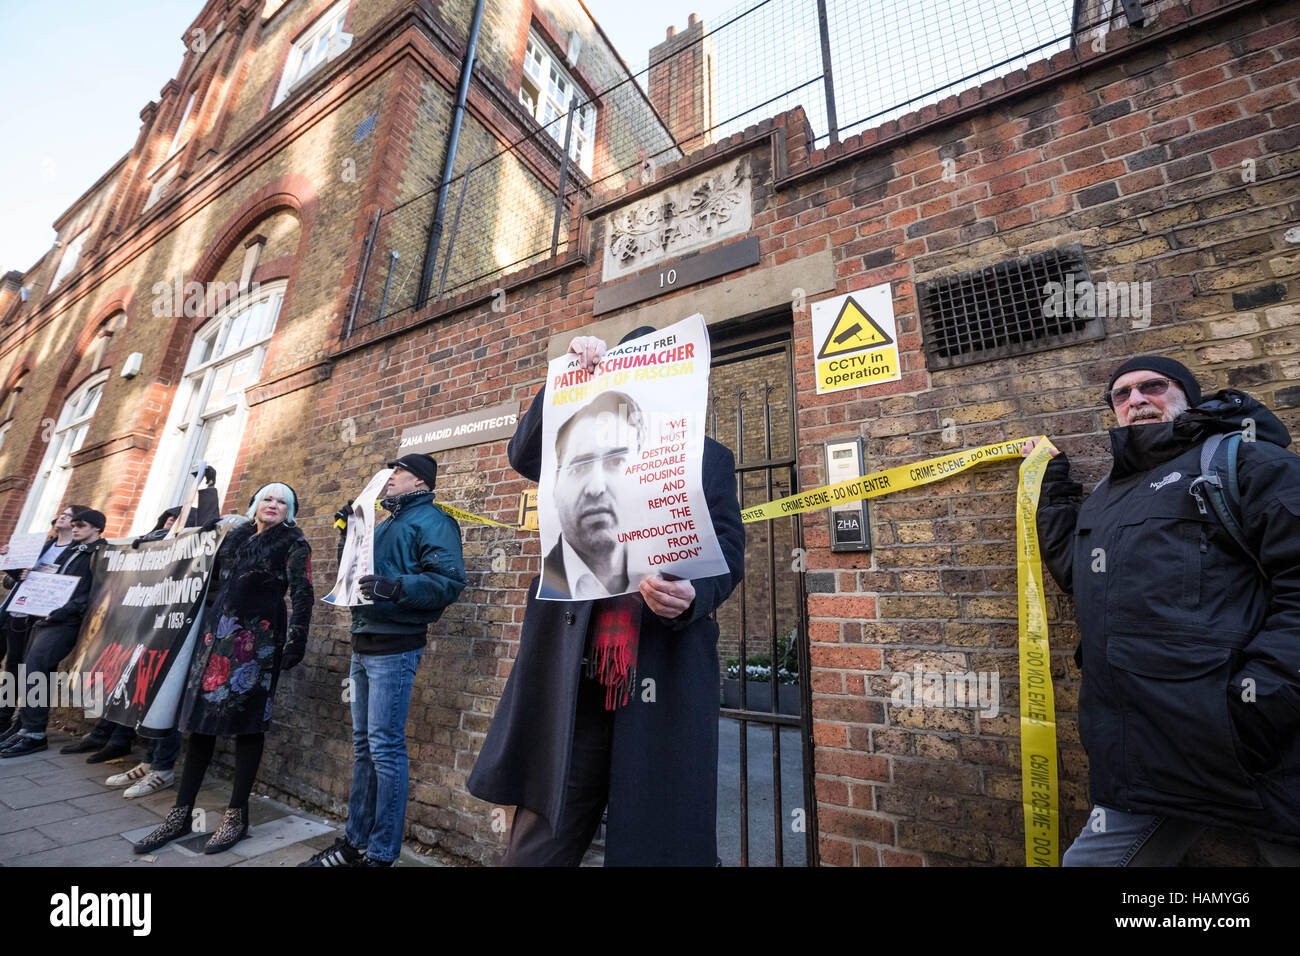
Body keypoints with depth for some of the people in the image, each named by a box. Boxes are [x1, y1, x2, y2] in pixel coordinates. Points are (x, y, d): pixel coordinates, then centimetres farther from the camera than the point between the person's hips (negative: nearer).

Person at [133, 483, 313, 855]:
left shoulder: (293, 543, -2)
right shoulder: (234, 536, 15)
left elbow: (302, 593, -9)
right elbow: (213, 579, 22)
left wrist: (297, 638, -18)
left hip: (258, 638, -5)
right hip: (217, 632, 6)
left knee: (246, 720, -1)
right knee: (202, 716, 8)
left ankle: (237, 814, 10)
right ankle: (182, 813, 19)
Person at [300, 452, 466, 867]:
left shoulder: (432, 520, -9)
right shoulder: (385, 524, 21)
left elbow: (449, 580, -21)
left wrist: (395, 587, -30)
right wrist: (349, 533, 16)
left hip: (395, 647, -9)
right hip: (363, 644, 9)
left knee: (385, 747, -4)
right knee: (364, 746, 16)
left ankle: (381, 853, 9)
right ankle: (354, 843, 29)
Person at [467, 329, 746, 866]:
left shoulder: (710, 457, 12)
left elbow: (728, 549, 4)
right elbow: (524, 455, 3)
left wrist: (692, 595, -17)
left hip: (666, 675, 0)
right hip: (574, 672, 1)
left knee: (659, 843, 10)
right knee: (541, 842, 10)